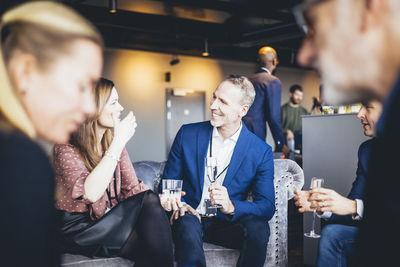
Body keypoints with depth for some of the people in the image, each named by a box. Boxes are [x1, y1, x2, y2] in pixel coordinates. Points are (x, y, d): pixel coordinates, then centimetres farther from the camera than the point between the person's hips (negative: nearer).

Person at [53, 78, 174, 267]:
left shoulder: (112, 142, 7)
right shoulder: (67, 149, -13)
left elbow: (131, 187, 4)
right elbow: (90, 194, -31)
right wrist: (119, 141, -28)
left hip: (111, 219, 6)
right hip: (80, 230, -6)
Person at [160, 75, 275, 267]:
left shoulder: (262, 152, -4)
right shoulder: (187, 134, 1)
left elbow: (267, 207, -8)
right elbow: (168, 181, 8)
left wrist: (231, 207, -27)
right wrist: (176, 205, -15)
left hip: (228, 225, 1)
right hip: (190, 217, -1)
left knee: (258, 227, -30)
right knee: (187, 225, -35)